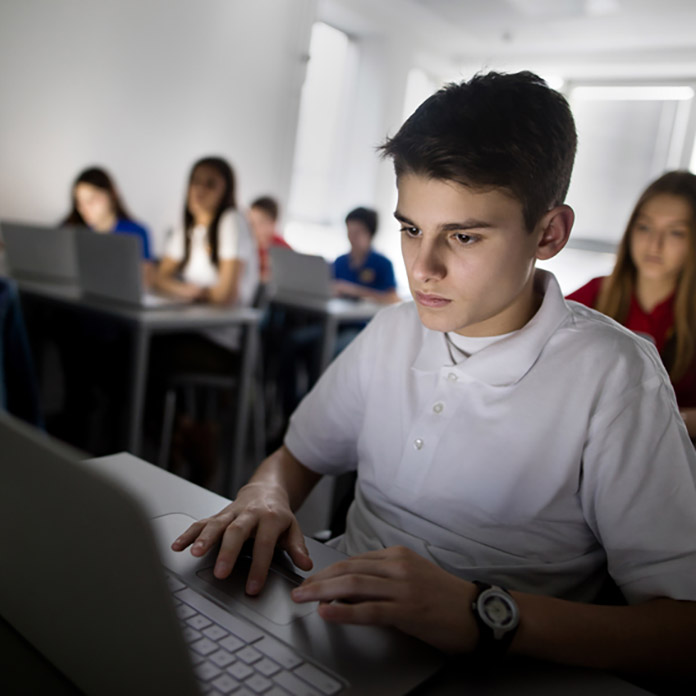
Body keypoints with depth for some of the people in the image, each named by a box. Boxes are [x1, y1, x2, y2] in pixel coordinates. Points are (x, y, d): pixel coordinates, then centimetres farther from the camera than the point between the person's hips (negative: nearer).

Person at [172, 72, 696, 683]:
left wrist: (487, 616, -31)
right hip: (342, 622, 4)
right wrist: (266, 495, -11)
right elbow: (298, 456, 11)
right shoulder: (394, 330, 4)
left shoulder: (610, 375, -14)